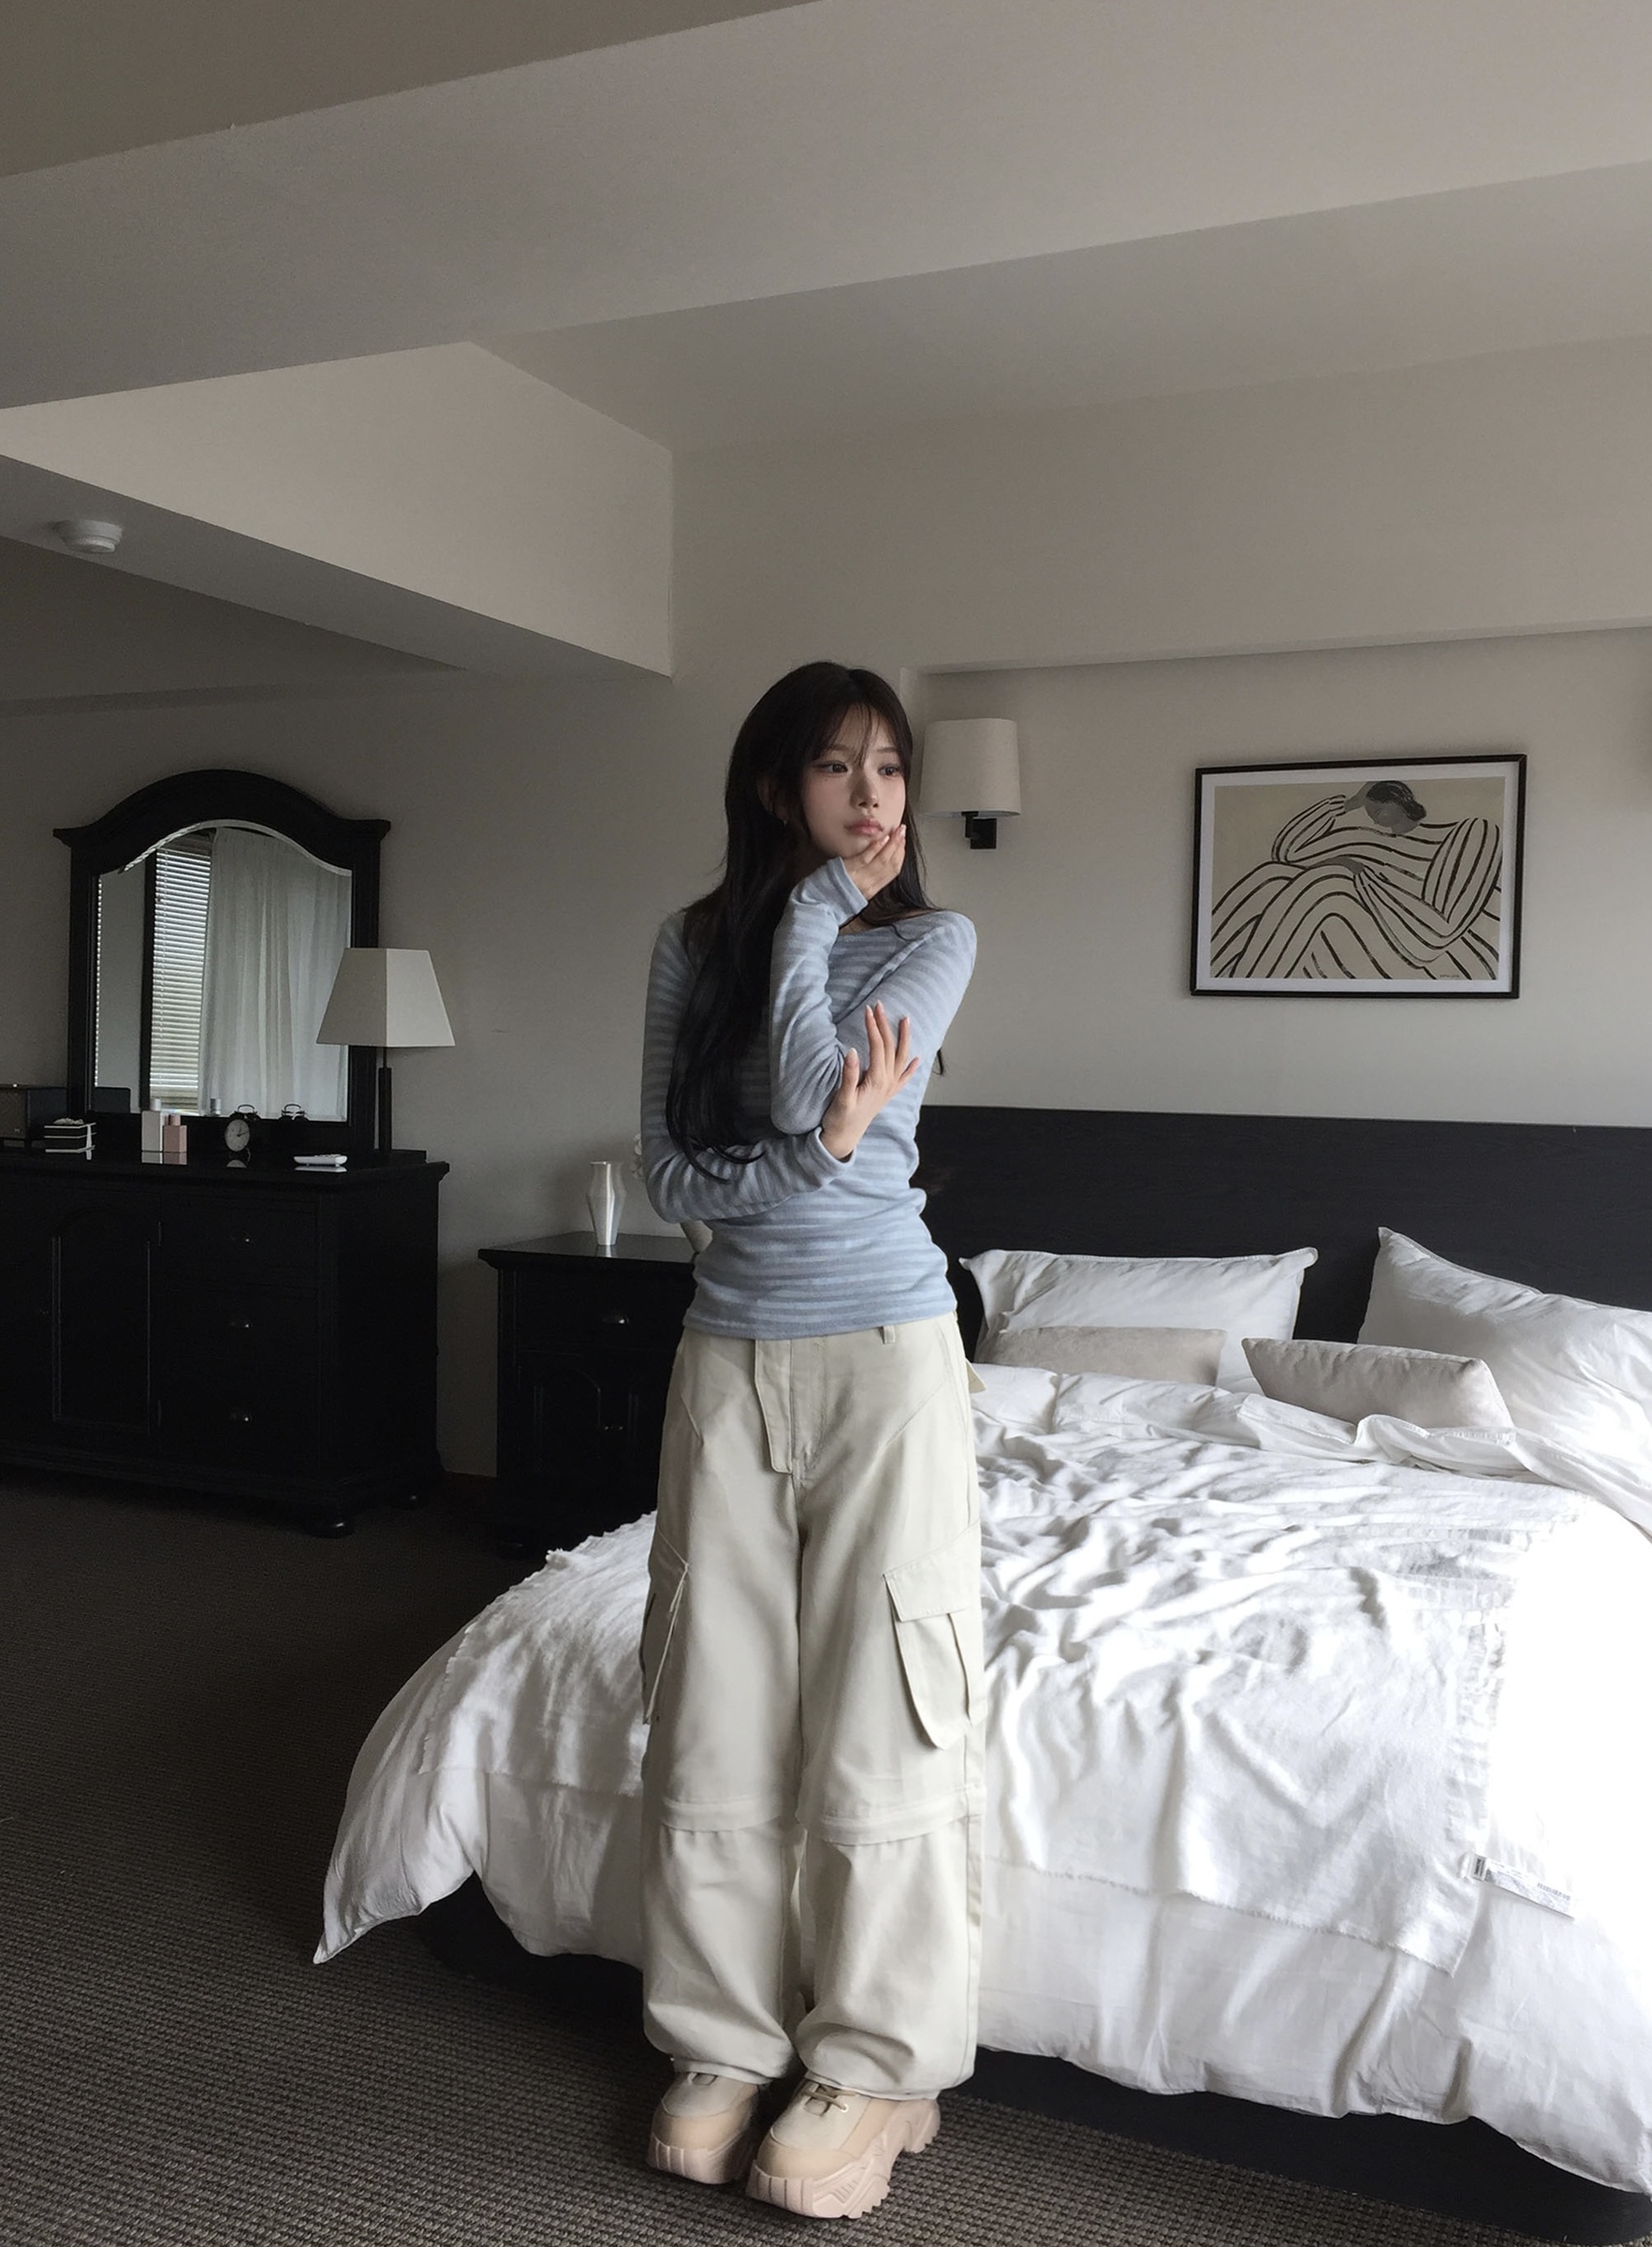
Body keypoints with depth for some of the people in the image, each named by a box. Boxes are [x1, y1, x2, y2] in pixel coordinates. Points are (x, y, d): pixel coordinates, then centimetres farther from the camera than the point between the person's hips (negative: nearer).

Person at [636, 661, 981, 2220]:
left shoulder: (931, 939, -1)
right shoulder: (693, 942, 6)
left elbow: (805, 1087, -18)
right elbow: (666, 1174, -1)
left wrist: (817, 909, -6)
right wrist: (817, 1156, -17)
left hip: (881, 1349, -3)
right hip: (728, 1357, 3)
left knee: (877, 1716, 1)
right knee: (713, 1713, 8)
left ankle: (876, 2072, 18)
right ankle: (724, 2044, 26)